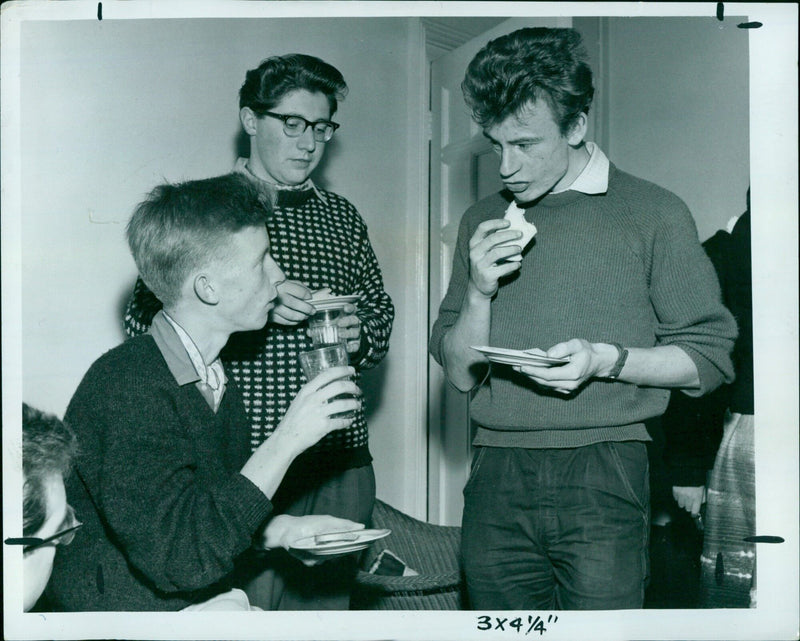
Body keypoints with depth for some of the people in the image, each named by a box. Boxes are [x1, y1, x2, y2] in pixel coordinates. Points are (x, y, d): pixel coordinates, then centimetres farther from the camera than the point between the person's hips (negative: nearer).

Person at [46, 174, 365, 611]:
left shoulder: (216, 384, 8)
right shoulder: (123, 384, -20)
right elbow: (182, 559, -26)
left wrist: (282, 529, 0)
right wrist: (287, 439, -23)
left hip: (212, 609, 8)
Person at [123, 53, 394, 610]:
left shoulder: (342, 217, 15)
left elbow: (380, 310, 21)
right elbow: (143, 322, -7)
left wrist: (360, 336, -2)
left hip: (340, 461, 5)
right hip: (241, 461, -5)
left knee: (328, 601, 11)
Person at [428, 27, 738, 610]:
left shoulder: (652, 213, 1)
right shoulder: (483, 223, 13)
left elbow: (711, 356, 0)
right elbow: (461, 375, 13)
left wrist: (607, 360, -15)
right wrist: (479, 292, -4)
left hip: (602, 480, -3)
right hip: (497, 481, 4)